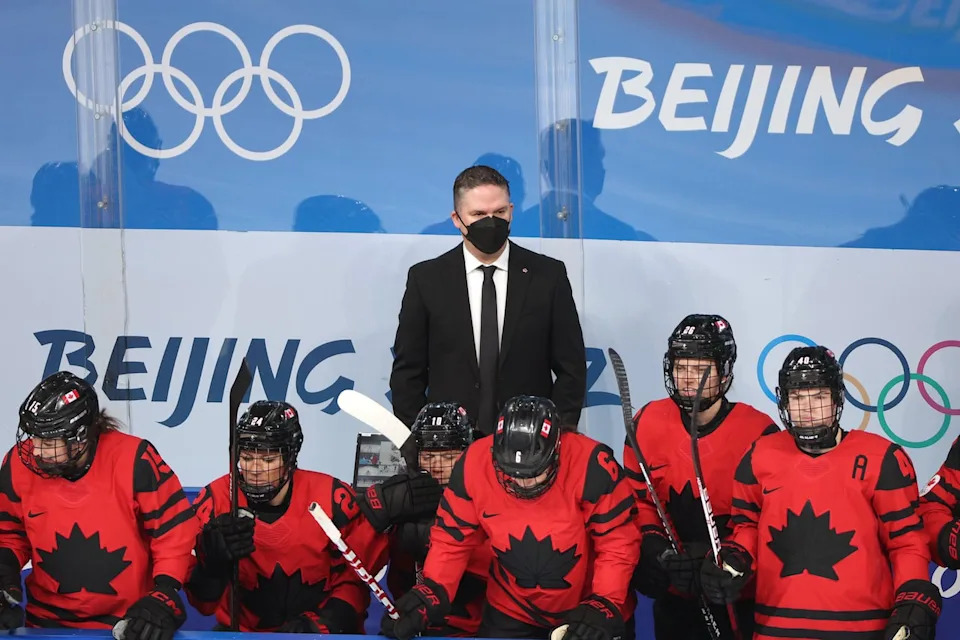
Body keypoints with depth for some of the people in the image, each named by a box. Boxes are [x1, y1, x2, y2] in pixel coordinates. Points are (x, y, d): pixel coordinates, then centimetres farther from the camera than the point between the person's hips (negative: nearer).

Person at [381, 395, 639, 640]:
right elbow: (452, 539, -7)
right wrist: (433, 592, -19)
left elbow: (618, 542, -18)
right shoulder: (475, 464, -18)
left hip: (585, 610, -2)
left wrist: (604, 604, -26)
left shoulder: (590, 464, -26)